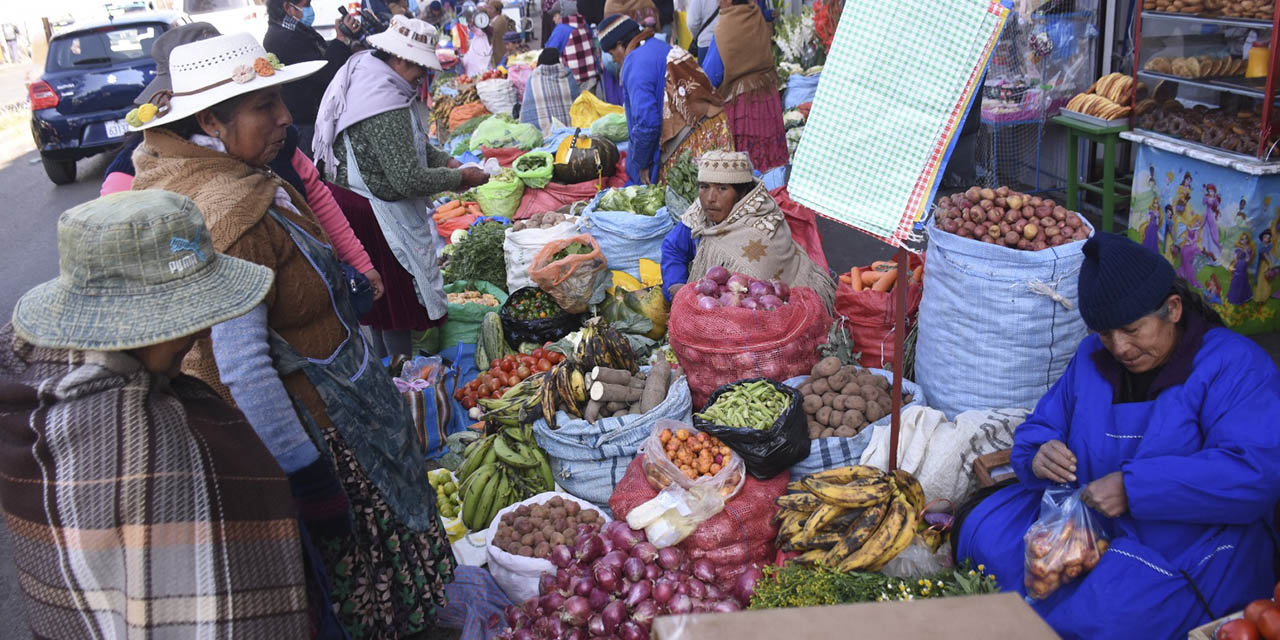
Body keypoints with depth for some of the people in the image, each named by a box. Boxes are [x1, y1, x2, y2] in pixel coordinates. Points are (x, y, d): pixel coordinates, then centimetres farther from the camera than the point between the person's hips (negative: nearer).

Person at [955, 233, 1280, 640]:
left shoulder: (1233, 366, -14)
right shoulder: (1092, 356, 7)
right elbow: (1042, 425, 12)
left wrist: (1133, 487, -31)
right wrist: (1038, 456, -15)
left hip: (1189, 546, -6)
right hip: (1084, 512, 6)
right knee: (985, 534, -12)